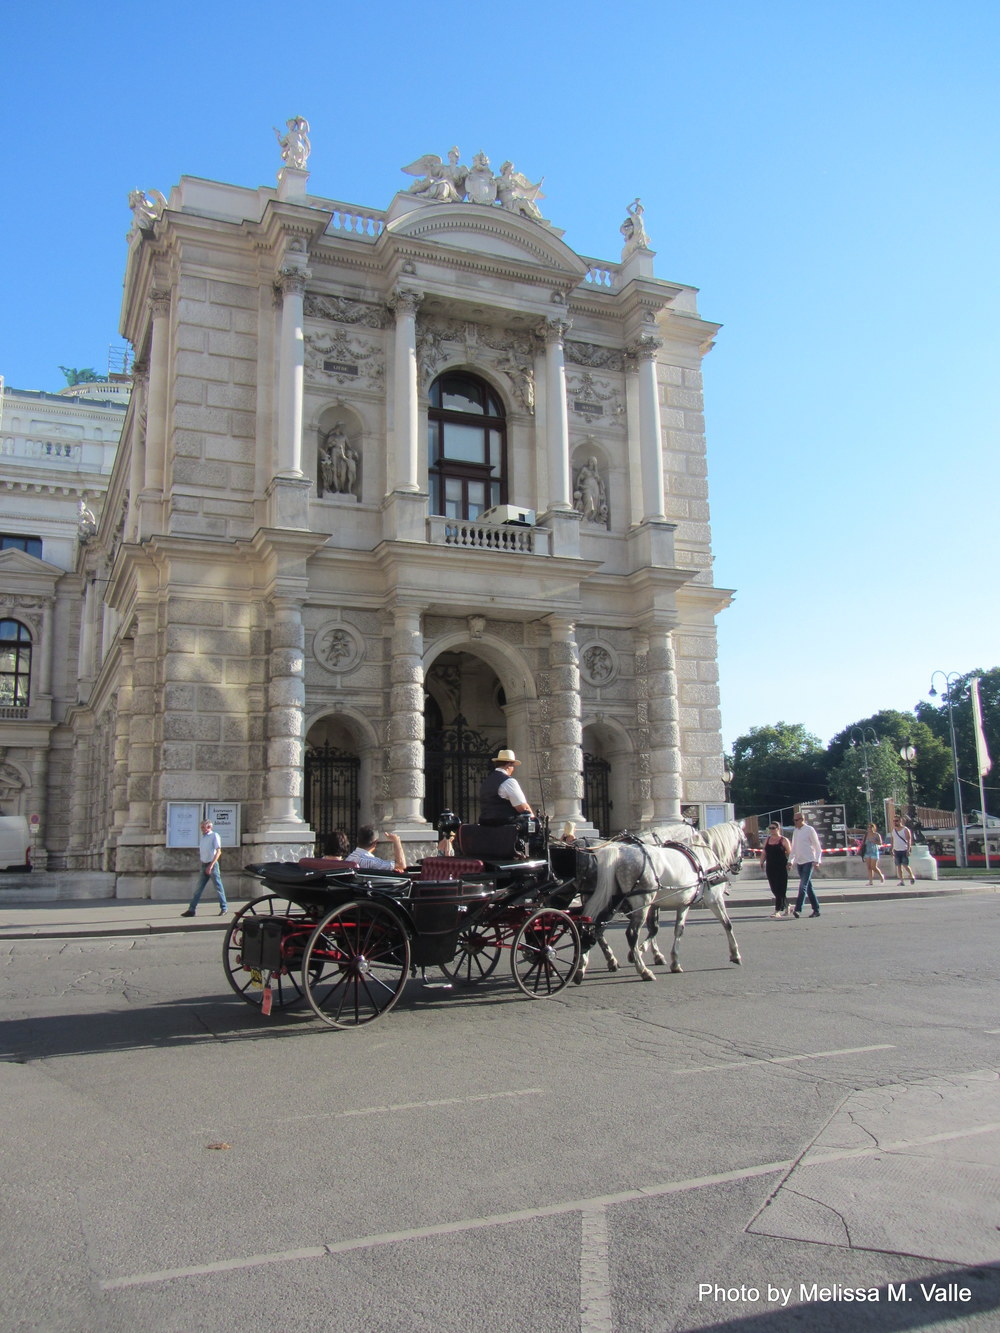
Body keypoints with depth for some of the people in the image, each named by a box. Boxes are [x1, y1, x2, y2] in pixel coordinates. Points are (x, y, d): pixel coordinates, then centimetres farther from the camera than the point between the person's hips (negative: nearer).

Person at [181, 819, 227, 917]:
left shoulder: (214, 836, -8)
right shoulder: (203, 837, 13)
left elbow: (218, 851, -15)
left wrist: (211, 866, -20)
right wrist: (199, 851, 4)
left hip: (212, 865, -7)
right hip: (204, 865, 7)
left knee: (218, 887, 1)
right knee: (199, 888, 5)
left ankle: (224, 908, 10)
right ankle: (192, 909, 5)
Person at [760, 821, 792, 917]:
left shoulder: (784, 840, -2)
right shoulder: (767, 840, 13)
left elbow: (790, 853, -2)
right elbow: (763, 853, 16)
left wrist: (789, 863, -12)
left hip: (781, 868, -6)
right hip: (770, 868, 6)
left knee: (780, 890, -5)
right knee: (774, 889, 9)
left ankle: (777, 911, -6)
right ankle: (786, 907, 27)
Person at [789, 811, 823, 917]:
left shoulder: (809, 830, -5)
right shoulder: (796, 831, 13)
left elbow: (817, 847, -6)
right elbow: (793, 848, 20)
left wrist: (817, 860, -13)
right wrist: (791, 861, 11)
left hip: (808, 862, -7)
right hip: (799, 862, 7)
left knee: (803, 886, -15)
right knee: (808, 887, 9)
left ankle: (798, 909, -21)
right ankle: (816, 909, 14)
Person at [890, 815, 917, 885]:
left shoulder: (905, 830, -5)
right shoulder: (893, 830, 11)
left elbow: (909, 840, -8)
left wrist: (908, 850, -16)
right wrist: (892, 850, 11)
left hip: (904, 850, -5)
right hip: (896, 851, 5)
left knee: (905, 865, -6)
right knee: (898, 866, 1)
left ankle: (912, 876, 17)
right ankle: (901, 881, 4)